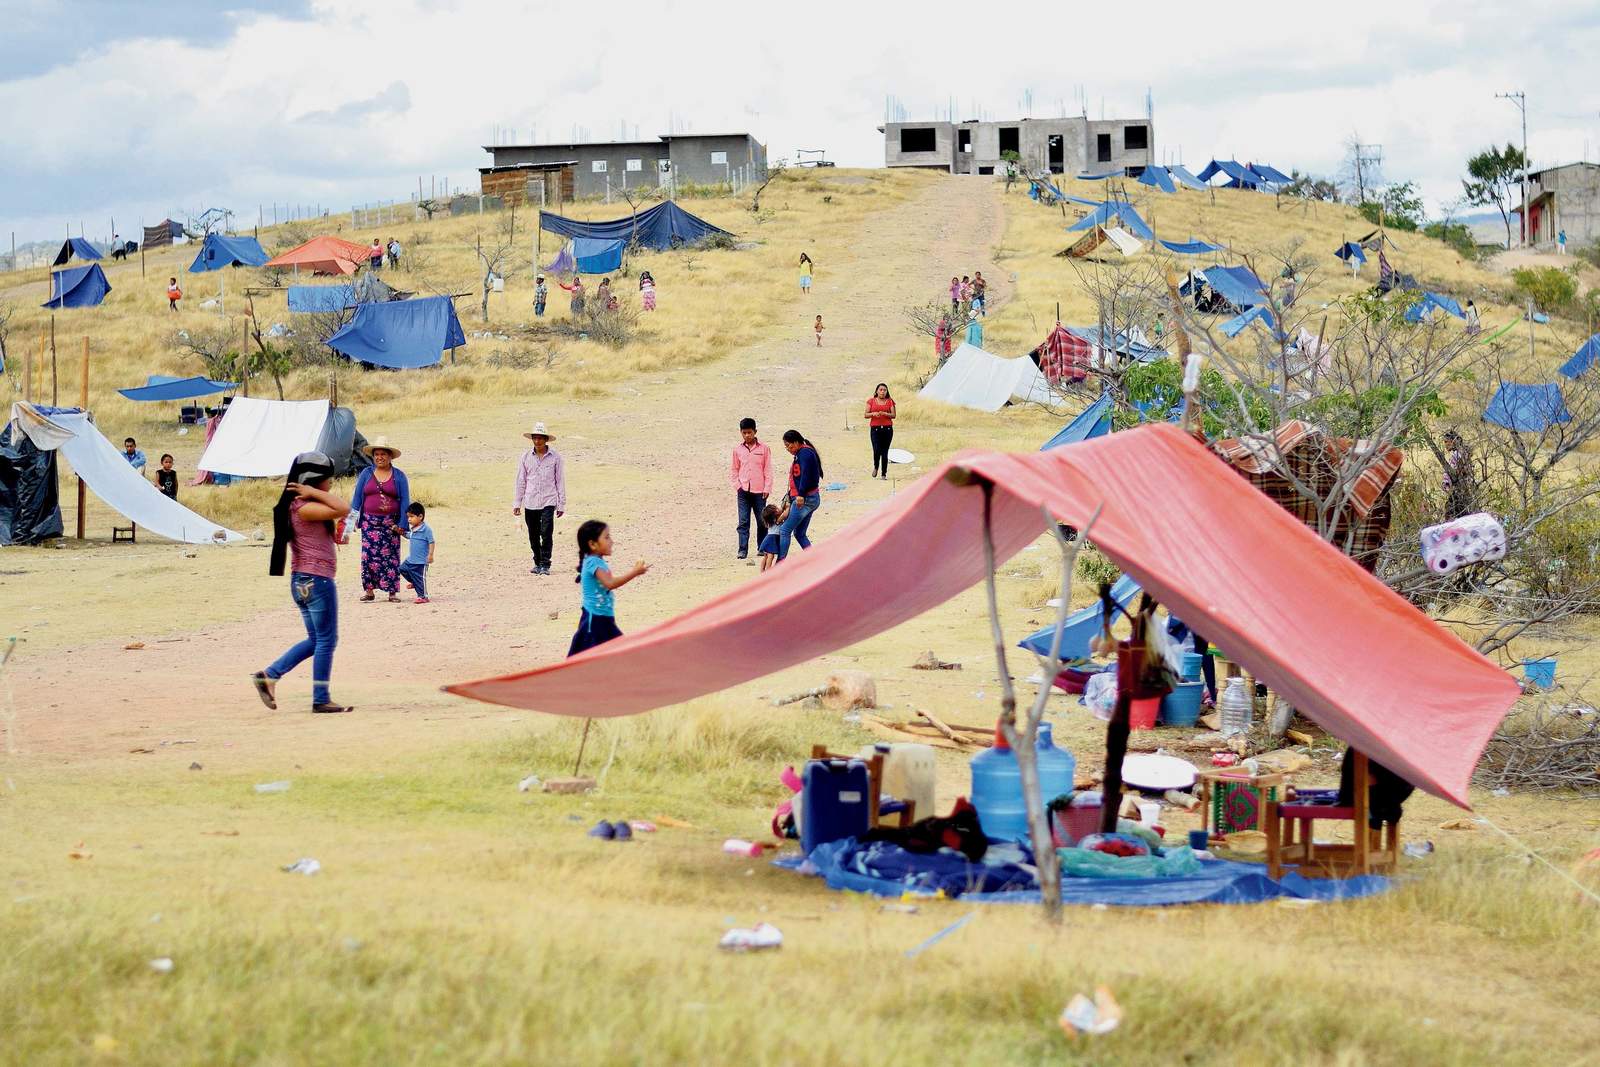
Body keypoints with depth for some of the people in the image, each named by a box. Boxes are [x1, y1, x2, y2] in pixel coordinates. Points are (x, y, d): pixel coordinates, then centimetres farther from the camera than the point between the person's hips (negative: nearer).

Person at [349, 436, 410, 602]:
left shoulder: (399, 476, 4)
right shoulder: (366, 474, 7)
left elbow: (405, 500, 2)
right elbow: (357, 497, 7)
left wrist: (402, 523, -6)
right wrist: (353, 519, -1)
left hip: (391, 523, -1)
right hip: (370, 521, 1)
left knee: (391, 556, -1)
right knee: (369, 555, -5)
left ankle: (393, 592, 3)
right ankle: (369, 590, 0)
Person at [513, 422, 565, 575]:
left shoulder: (555, 457, -1)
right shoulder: (526, 457, 5)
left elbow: (560, 481, 4)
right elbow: (521, 481, 10)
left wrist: (561, 505, 3)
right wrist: (517, 503, 9)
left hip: (548, 501, -3)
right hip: (530, 502, 3)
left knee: (546, 533, -13)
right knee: (533, 535, 9)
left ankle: (545, 565, -8)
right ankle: (538, 563, 23)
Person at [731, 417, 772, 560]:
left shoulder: (763, 448, 0)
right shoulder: (737, 449, 6)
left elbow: (768, 469, 2)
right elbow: (735, 470, 14)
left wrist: (767, 488, -4)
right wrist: (737, 485, 1)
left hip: (759, 490, -1)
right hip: (743, 491, 1)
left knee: (762, 521, 6)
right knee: (743, 522, -5)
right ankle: (743, 550, -6)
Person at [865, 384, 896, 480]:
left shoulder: (890, 401, 9)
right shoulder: (871, 401, 8)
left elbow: (893, 415, 3)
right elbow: (866, 415, 7)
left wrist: (884, 413, -14)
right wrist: (873, 414, -13)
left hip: (887, 429, 1)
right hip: (875, 429, -1)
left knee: (885, 452, 0)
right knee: (876, 450, -13)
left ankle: (884, 474, 5)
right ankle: (876, 467, 17)